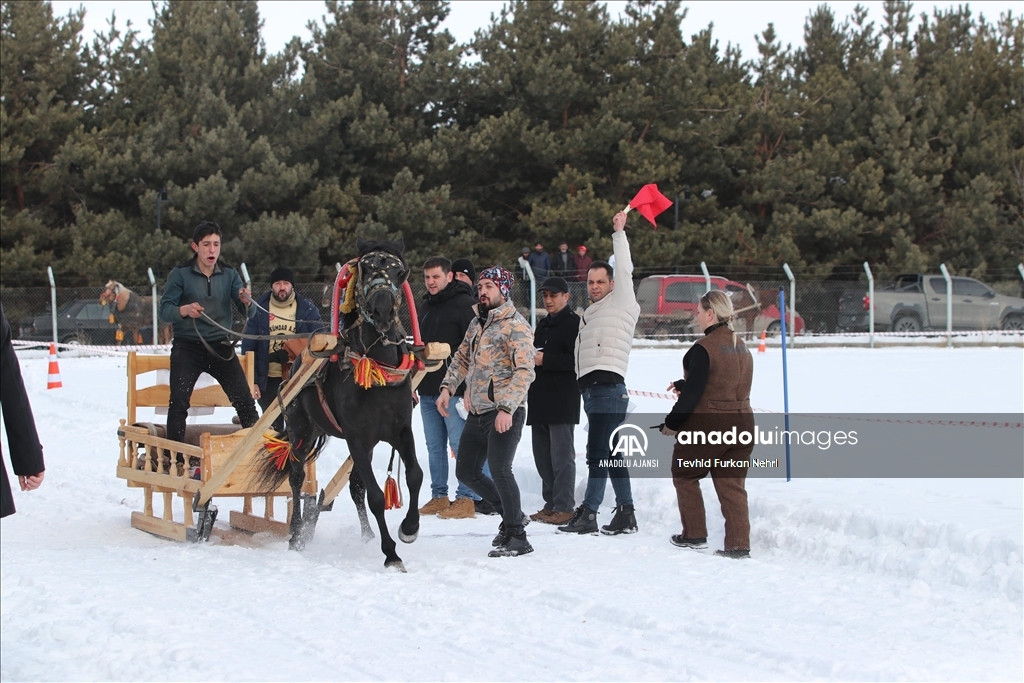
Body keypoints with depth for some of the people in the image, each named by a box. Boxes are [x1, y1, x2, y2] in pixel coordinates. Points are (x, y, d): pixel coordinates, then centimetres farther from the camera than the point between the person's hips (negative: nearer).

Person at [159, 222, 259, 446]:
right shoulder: (181, 274, -4)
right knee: (179, 403, -9)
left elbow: (249, 314, -1)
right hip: (187, 347, -2)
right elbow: (164, 310, -8)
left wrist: (247, 302, -24)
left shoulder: (229, 274, 4)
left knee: (244, 400, -2)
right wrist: (184, 310, -29)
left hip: (221, 347, 2)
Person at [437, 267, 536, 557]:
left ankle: (517, 537, -7)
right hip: (477, 413, 9)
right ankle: (512, 514, 28)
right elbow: (462, 357, 27)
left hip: (505, 414, -9)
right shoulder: (477, 323, 15)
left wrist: (506, 409, -28)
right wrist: (447, 387, 13)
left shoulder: (516, 326, -11)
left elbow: (524, 372, -19)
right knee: (466, 472, 12)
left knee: (499, 470, -19)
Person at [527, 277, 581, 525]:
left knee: (561, 456, -8)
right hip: (540, 400, 9)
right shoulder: (543, 324, 21)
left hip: (562, 402, -9)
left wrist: (545, 359, -19)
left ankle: (564, 507, -5)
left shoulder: (574, 323, -7)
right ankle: (551, 504, 17)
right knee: (542, 455, 10)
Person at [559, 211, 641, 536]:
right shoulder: (590, 314, 25)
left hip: (608, 388, -9)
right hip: (592, 388, 9)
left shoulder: (620, 303, 2)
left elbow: (624, 269, -7)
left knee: (598, 453, -12)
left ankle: (588, 513, -13)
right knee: (611, 455, 10)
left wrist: (619, 232, 0)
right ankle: (626, 513, 13)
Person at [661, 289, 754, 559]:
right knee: (732, 486, 9)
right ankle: (738, 544, 3)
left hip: (706, 426, -7)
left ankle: (694, 535, 15)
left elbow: (693, 392, -17)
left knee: (685, 476, 13)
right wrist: (683, 385, 18)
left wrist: (672, 423, -7)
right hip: (742, 423, 7)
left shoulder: (703, 348, -16)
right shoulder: (741, 347, 10)